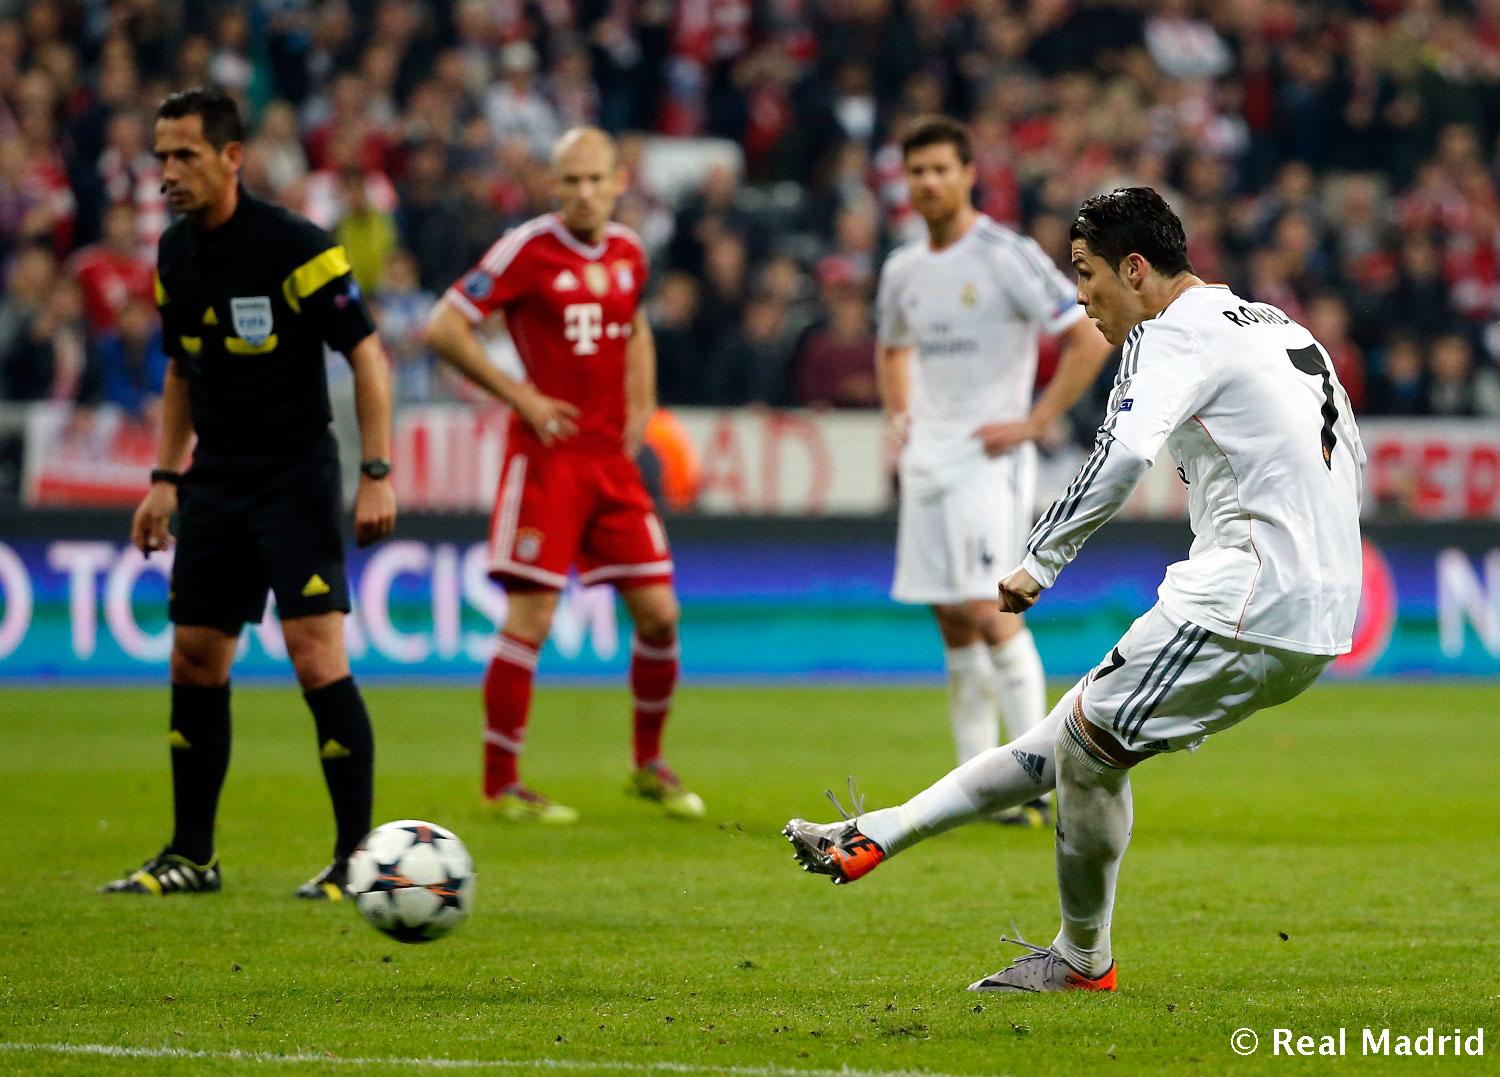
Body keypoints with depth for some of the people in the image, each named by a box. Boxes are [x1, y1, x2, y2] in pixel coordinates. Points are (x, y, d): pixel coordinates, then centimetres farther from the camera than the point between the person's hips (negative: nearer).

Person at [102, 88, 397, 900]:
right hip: (215, 483, 7)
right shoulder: (176, 254, 8)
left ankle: (358, 856, -7)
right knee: (194, 660, 7)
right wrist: (165, 480, 15)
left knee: (316, 655, -13)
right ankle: (191, 856, 17)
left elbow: (367, 356, -12)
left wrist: (376, 475, -17)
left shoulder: (295, 246, -14)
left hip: (296, 478, -7)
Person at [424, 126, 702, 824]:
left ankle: (649, 766, 22)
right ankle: (500, 785, 2)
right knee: (531, 618, -7)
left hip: (612, 456, 6)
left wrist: (639, 405, 15)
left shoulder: (627, 253, 9)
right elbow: (444, 328, -11)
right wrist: (519, 395, -12)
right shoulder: (528, 249, -10)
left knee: (658, 612, 3)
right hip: (546, 455, -6)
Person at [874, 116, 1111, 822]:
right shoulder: (903, 270, 12)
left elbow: (1091, 339, -12)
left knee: (988, 610, -16)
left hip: (988, 457, -7)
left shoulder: (1007, 257, -10)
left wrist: (1033, 422, -14)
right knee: (952, 624, 6)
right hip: (926, 460, 7)